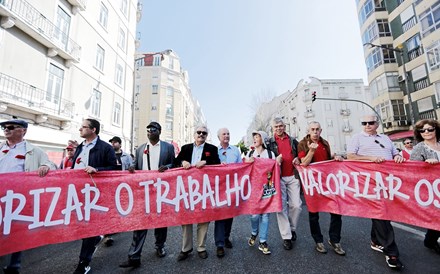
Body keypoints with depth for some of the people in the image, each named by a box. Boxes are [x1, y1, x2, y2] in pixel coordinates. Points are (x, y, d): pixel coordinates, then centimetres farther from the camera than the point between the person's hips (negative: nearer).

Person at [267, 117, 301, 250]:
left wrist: (298, 160, 0)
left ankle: (292, 228, 28)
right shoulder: (270, 142, 5)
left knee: (296, 205, 1)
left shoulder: (293, 141, 13)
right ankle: (286, 237, 14)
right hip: (278, 178, -2)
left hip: (293, 177, 2)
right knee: (282, 207, 1)